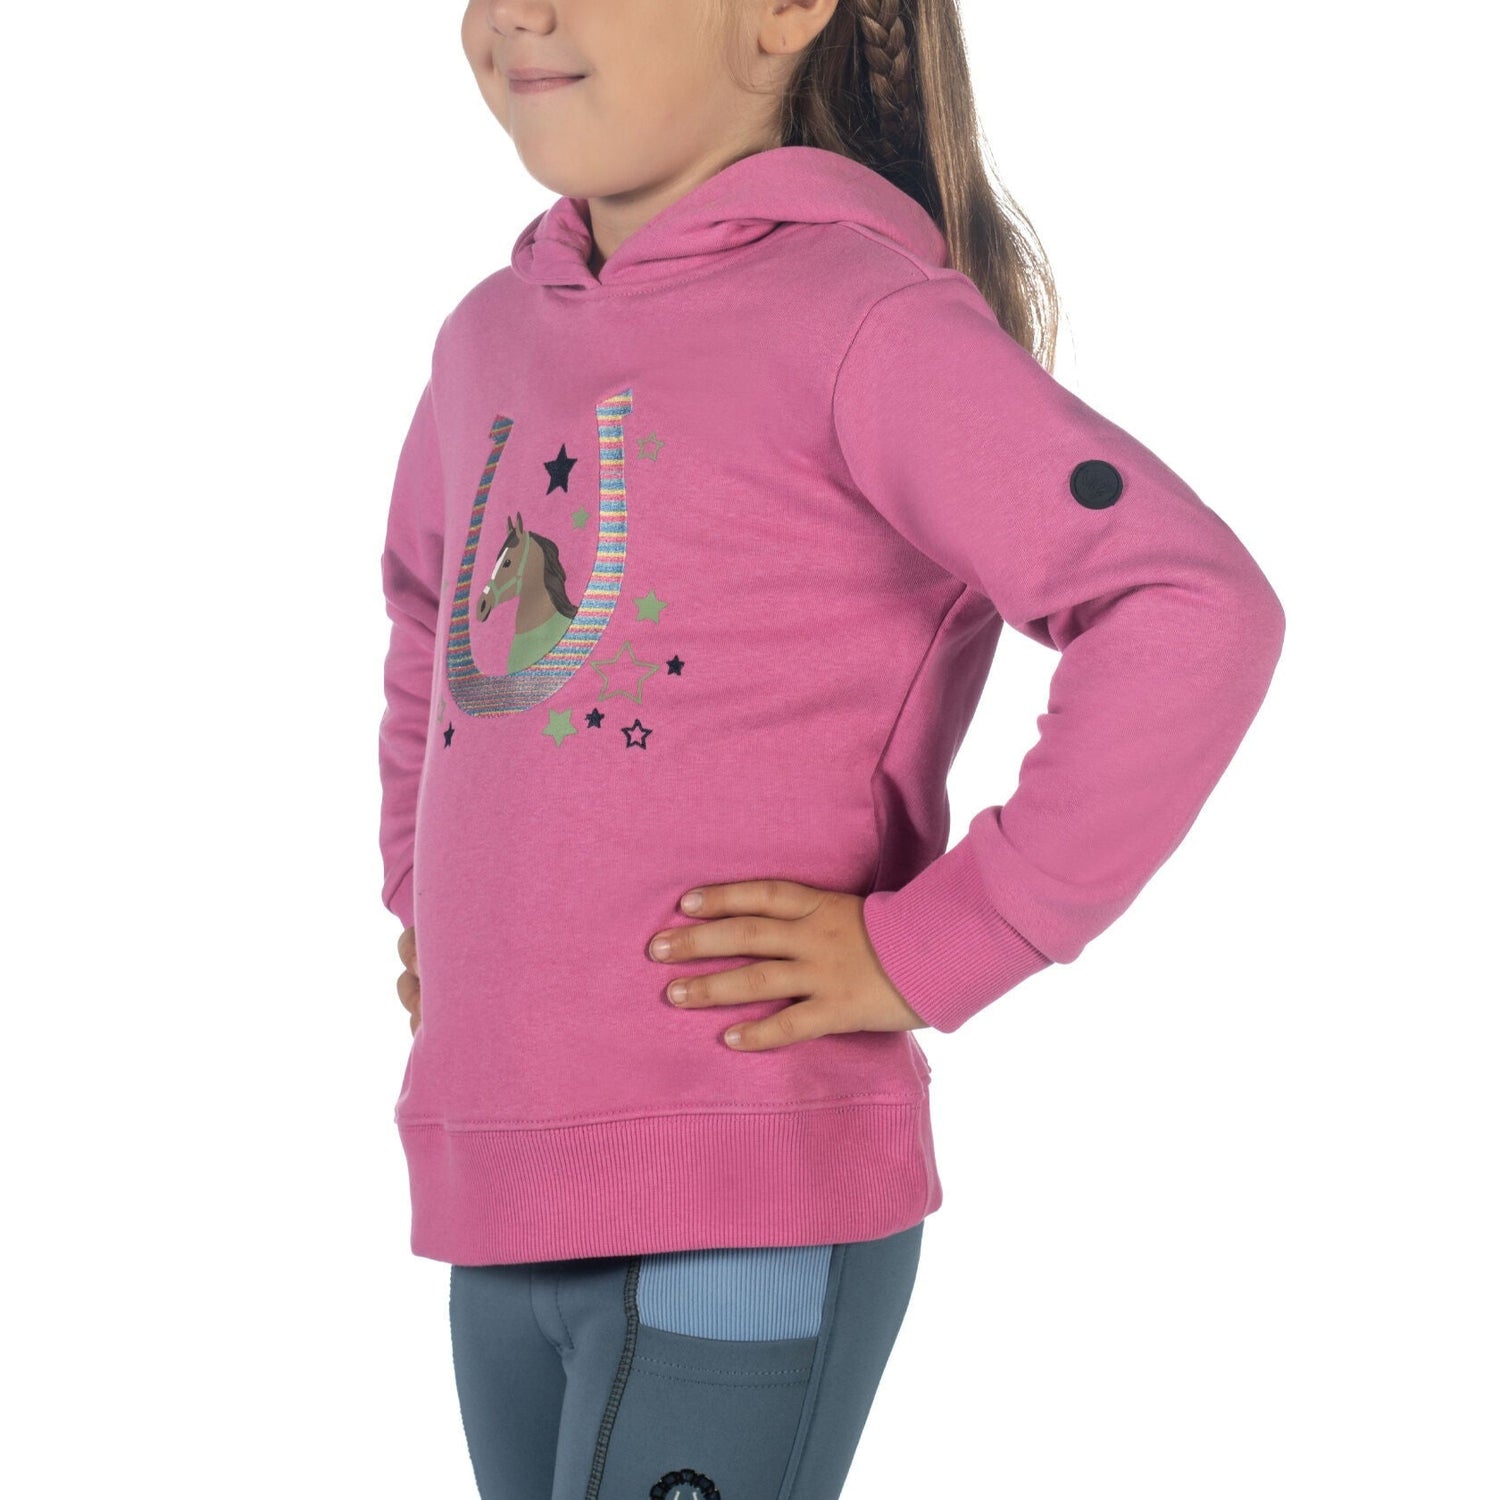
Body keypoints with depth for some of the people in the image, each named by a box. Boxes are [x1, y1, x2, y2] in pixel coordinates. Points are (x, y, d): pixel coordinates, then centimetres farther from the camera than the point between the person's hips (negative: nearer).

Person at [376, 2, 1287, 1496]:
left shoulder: (863, 318, -10)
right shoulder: (492, 334, 12)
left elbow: (1196, 612, -22)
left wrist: (930, 950, -19)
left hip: (751, 1213, -7)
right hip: (502, 1219, 7)